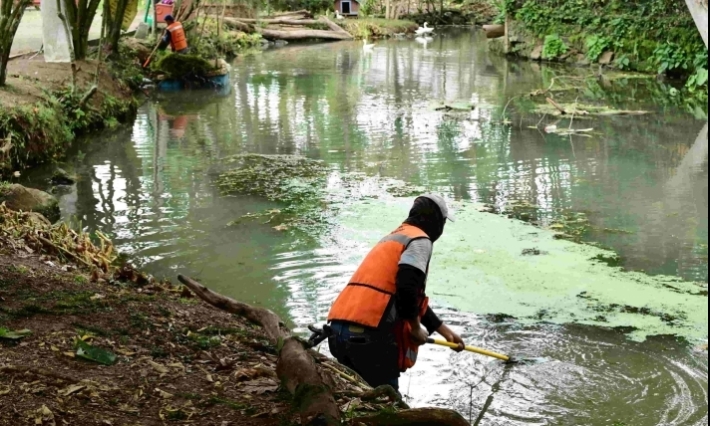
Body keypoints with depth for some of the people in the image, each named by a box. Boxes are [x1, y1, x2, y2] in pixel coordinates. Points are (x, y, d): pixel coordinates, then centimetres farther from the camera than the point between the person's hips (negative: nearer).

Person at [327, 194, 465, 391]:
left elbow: (414, 299, 34)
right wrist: (415, 328, -2)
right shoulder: (420, 240, -1)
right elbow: (407, 288, -17)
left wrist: (445, 331, 38)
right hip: (368, 334, -9)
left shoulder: (395, 237, 28)